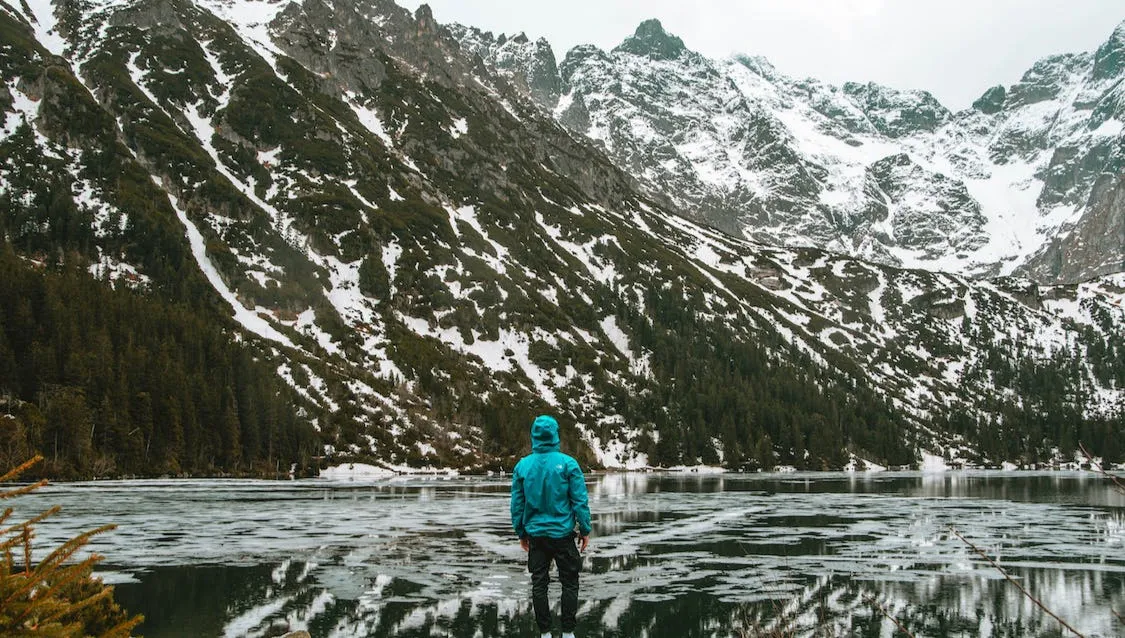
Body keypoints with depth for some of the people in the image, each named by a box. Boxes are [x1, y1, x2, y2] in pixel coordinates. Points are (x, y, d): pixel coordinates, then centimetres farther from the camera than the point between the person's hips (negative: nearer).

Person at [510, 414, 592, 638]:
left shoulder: (522, 466, -2)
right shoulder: (567, 463, -10)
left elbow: (517, 504, 4)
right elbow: (580, 501, -9)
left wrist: (521, 533, 14)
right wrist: (585, 530, 1)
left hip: (535, 534, 3)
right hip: (562, 533, -3)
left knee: (539, 584, 9)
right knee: (569, 583, 8)